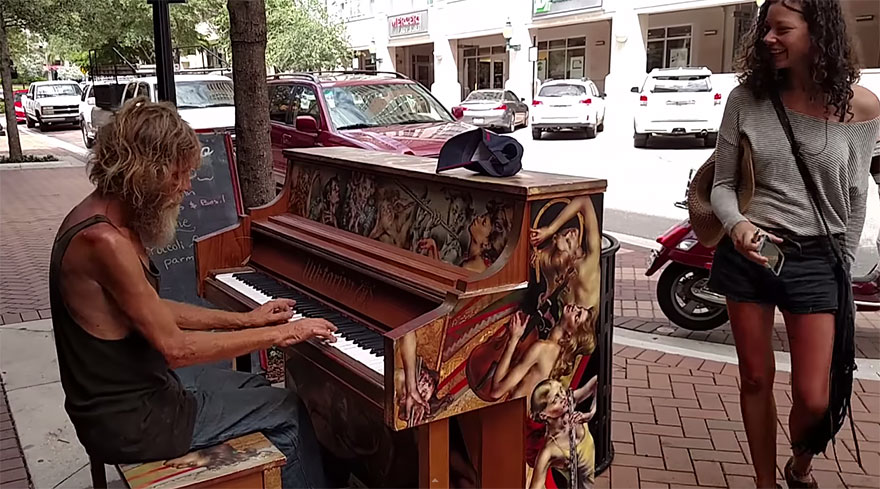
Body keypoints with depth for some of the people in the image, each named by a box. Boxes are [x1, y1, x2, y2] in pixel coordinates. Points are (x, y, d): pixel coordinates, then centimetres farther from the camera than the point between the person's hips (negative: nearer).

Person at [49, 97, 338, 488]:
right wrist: (279, 334, -18)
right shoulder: (105, 241, -28)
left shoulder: (102, 217, 3)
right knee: (288, 411, 2)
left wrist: (244, 319, 8)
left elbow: (153, 312, 10)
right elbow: (176, 347, -26)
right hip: (128, 421, -9)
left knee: (254, 386, 24)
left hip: (116, 392, 9)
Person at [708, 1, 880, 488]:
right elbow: (723, 184, 1)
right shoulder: (747, 98, -5)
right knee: (755, 379, 11)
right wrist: (737, 224, -19)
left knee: (813, 398, 1)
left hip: (815, 259, -1)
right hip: (747, 251, 1)